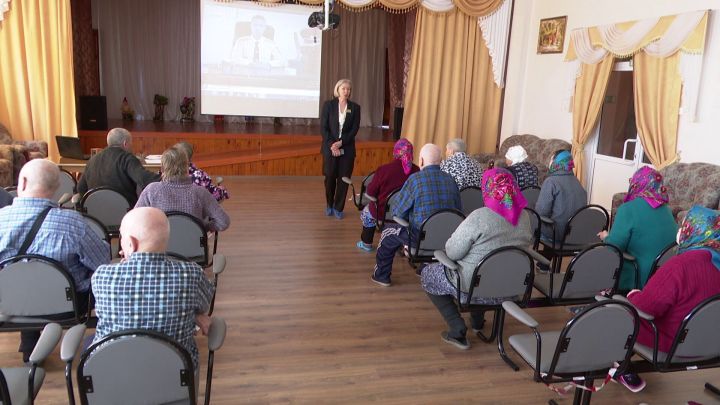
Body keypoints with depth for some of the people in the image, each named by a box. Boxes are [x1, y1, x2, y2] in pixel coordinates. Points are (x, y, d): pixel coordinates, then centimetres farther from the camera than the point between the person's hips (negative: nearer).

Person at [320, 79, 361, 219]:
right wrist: (332, 145, -13)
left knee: (344, 178, 1)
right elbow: (323, 127, -3)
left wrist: (340, 142, -13)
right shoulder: (328, 105, 1)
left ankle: (338, 208, 13)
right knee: (330, 177, 3)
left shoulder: (355, 107, 4)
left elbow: (354, 129, -1)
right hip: (330, 148, -1)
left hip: (347, 149, 1)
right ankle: (329, 205, 24)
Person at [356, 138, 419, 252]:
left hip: (384, 211, -3)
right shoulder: (416, 171, -14)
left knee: (367, 211, 30)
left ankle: (366, 244, 40)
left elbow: (370, 192, -10)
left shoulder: (384, 169, -20)